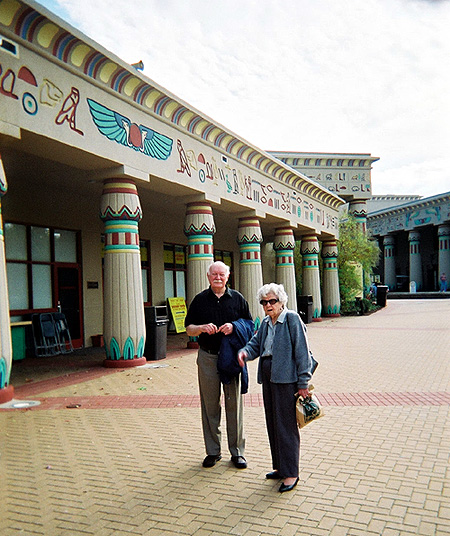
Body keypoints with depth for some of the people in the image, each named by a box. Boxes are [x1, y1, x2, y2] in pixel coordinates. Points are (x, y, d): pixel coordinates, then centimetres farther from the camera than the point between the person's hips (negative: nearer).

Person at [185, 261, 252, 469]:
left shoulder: (237, 298, 7)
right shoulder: (200, 300, 7)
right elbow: (189, 329, 8)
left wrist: (234, 327, -12)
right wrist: (202, 327, -13)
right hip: (207, 357, 1)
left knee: (234, 404, 4)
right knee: (210, 405, 6)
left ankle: (237, 451, 17)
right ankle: (213, 451, 20)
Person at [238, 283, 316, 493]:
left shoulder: (292, 319, -10)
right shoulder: (266, 323, 13)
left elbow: (302, 352, -13)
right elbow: (256, 343, 14)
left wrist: (303, 383, -15)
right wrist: (245, 352, -10)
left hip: (286, 379, -8)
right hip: (268, 377, 8)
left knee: (286, 426, -1)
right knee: (272, 424, 15)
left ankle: (291, 473, 12)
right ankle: (280, 467, 30)